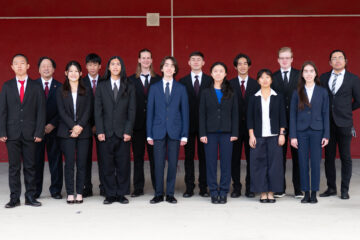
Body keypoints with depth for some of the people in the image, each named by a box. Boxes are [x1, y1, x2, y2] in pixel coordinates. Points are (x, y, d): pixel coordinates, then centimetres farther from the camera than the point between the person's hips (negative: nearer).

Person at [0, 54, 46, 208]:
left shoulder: (36, 87, 7)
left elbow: (41, 111, 3)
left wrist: (39, 132, -6)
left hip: (30, 133, -1)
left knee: (30, 166, 3)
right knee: (14, 167, 4)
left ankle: (30, 197, 11)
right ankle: (14, 198, 10)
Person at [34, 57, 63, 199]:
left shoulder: (59, 87, 6)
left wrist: (52, 124, -10)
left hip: (53, 128, 0)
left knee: (55, 160, 4)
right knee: (36, 160, 2)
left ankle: (56, 190, 12)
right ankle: (35, 191, 11)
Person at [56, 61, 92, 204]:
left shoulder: (86, 91, 10)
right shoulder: (60, 91, 8)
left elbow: (88, 110, 1)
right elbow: (62, 112, 0)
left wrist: (80, 126, -13)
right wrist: (73, 126, -12)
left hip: (83, 131, 1)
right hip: (67, 132, -1)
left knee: (81, 163, 0)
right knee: (69, 163, -2)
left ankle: (79, 193, 7)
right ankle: (70, 194, 3)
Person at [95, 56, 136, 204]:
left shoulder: (129, 87, 8)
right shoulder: (101, 86, 9)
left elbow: (132, 111, 4)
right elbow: (98, 110, 4)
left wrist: (128, 131, -5)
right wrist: (99, 131, -5)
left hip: (123, 133, 0)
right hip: (106, 133, 0)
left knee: (123, 165, 2)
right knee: (108, 166, 2)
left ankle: (121, 194, 12)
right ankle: (110, 194, 11)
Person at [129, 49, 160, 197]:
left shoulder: (158, 80, 6)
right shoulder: (131, 80, 7)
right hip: (137, 124, 1)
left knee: (154, 156, 3)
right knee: (138, 157, 6)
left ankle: (157, 187, 11)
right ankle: (138, 188, 13)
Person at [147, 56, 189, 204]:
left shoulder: (181, 89, 7)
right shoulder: (154, 88, 7)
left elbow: (185, 112, 6)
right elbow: (150, 112, 6)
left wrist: (184, 135, -1)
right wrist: (149, 134, 0)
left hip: (174, 131, 0)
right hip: (159, 131, 0)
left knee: (173, 163, 3)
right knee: (158, 164, 1)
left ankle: (170, 194, 13)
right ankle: (158, 194, 11)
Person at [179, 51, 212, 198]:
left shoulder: (210, 81, 5)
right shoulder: (183, 81, 7)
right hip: (188, 124, 1)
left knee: (204, 156, 4)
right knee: (189, 156, 5)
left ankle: (203, 187, 11)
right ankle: (189, 187, 11)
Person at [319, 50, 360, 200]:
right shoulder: (323, 78, 9)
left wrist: (345, 110, 9)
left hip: (344, 123, -3)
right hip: (327, 122, 3)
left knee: (345, 157, 1)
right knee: (329, 156, 7)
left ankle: (345, 190, 9)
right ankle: (331, 188, 16)